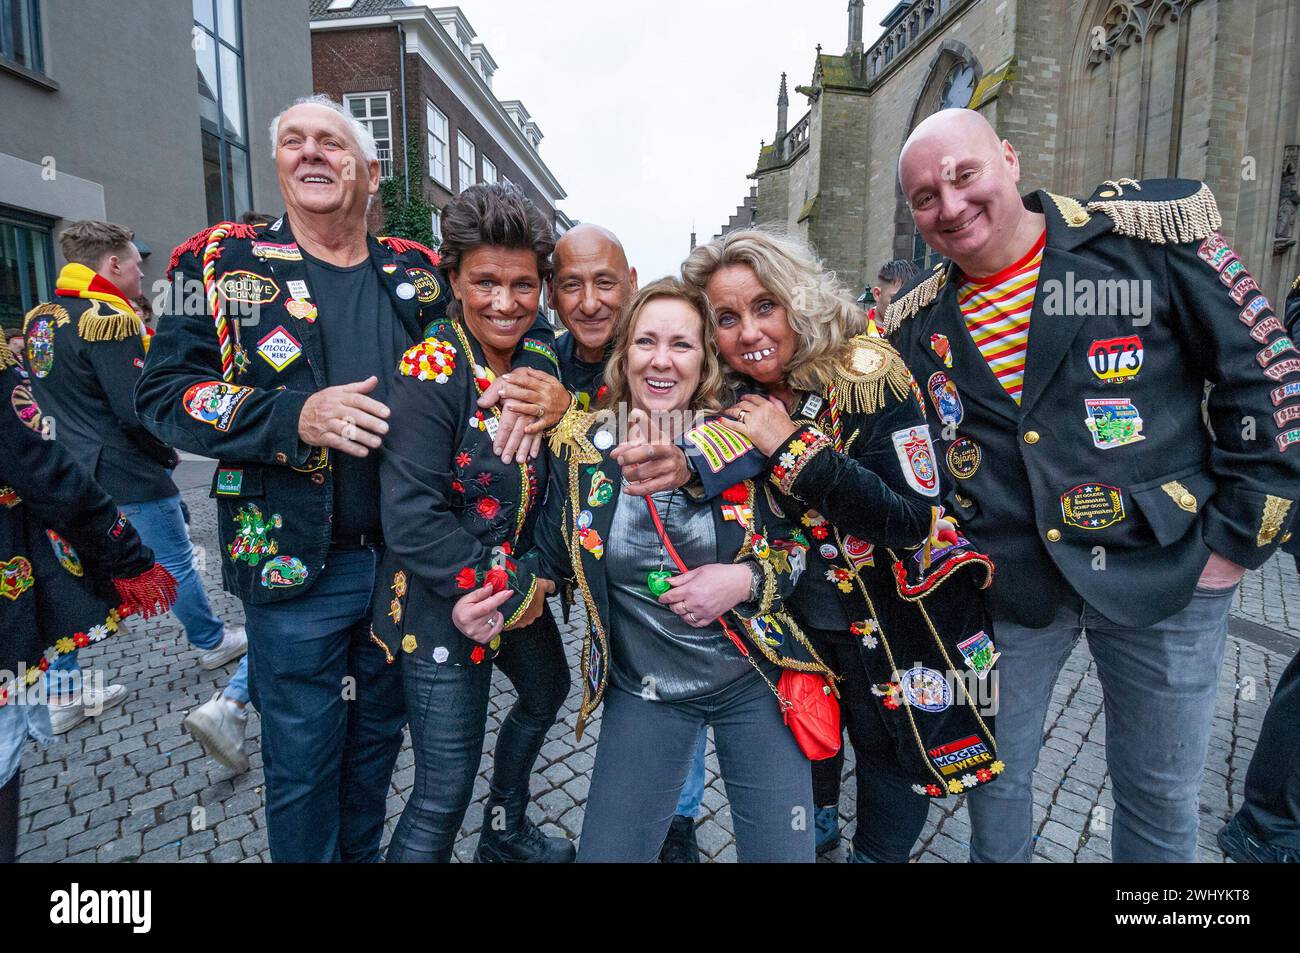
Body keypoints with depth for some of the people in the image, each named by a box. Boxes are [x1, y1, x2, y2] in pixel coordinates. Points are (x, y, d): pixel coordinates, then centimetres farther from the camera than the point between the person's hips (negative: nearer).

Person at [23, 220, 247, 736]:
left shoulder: (39, 318, 10)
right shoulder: (108, 318, -18)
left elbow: (47, 394, 17)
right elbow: (137, 408, -20)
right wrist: (167, 454, -5)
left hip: (69, 474, 9)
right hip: (126, 478, -8)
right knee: (174, 562, 9)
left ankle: (64, 693, 19)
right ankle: (212, 641, 27)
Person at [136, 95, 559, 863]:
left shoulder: (416, 272, 5)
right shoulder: (224, 261, -1)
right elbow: (163, 394, -7)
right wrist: (295, 417, -23)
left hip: (405, 560, 3)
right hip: (295, 566, -3)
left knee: (378, 739, 22)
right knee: (302, 764, 12)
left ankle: (364, 851, 46)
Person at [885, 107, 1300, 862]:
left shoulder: (1149, 237, -10)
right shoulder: (916, 325, 0)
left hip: (1161, 573, -2)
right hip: (1004, 586, 2)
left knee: (1160, 788, 16)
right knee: (995, 777, 16)